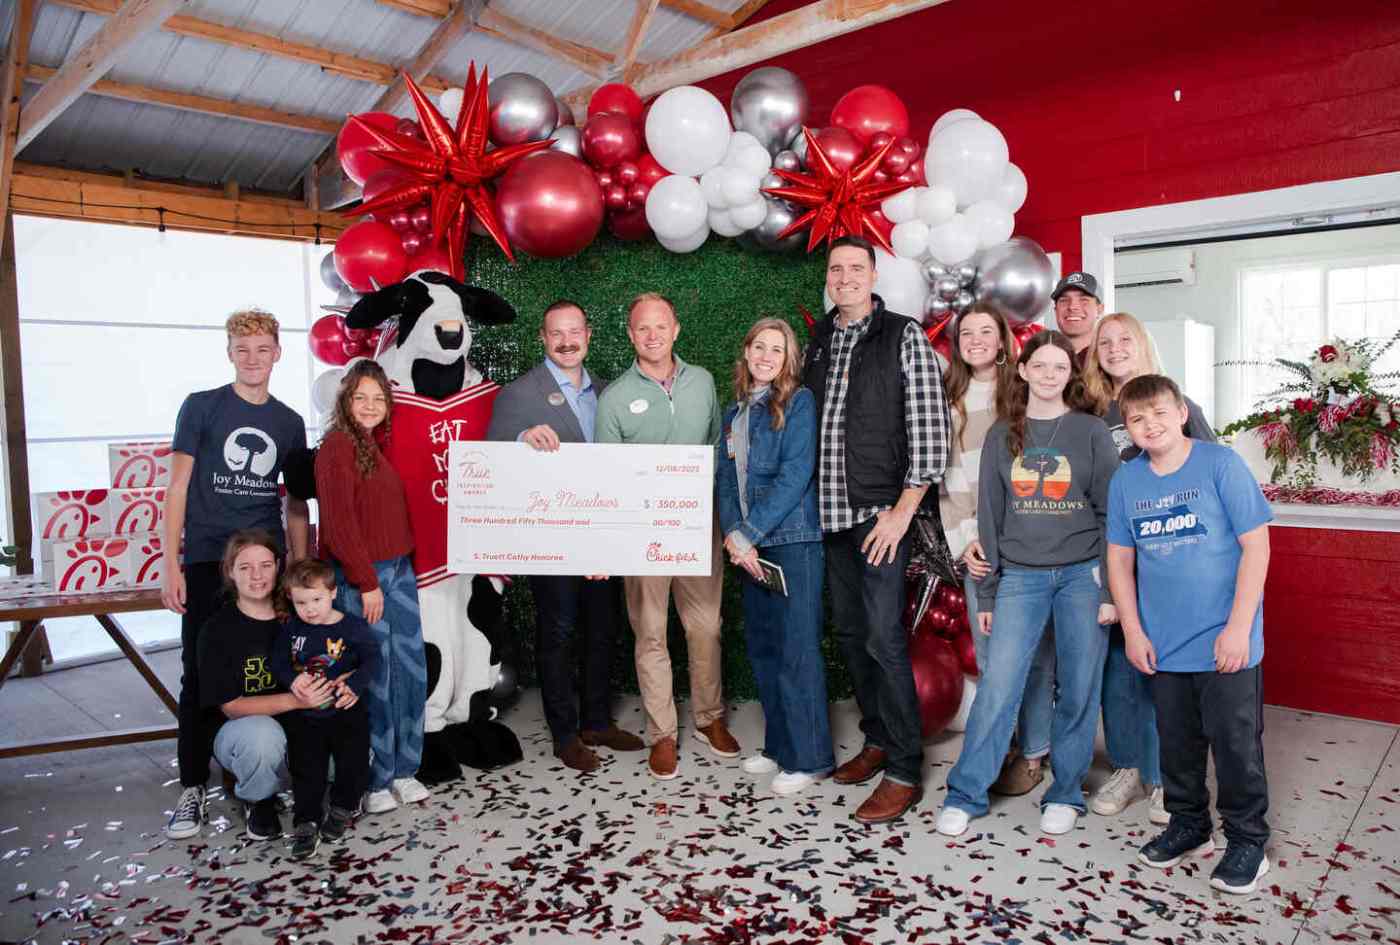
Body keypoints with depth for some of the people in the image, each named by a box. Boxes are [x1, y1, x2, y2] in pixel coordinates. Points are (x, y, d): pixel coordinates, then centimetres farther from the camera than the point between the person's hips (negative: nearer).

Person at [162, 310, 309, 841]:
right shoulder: (201, 407, 1)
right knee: (200, 676, 1)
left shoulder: (289, 422, 9)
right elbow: (178, 487, -1)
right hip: (207, 562, -2)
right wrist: (171, 565, -8)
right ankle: (193, 787, 12)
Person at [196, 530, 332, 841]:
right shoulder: (217, 631, -9)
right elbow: (231, 706, -13)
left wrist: (340, 685, -26)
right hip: (239, 731, -3)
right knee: (262, 734, -37)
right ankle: (257, 800, -3)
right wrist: (294, 700, -28)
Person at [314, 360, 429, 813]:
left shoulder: (383, 443, 13)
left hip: (400, 570, 7)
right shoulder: (337, 445, -10)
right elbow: (338, 522, -14)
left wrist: (407, 563, 8)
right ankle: (375, 780, 15)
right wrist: (367, 583, -14)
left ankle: (404, 770, 22)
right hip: (360, 577, -7)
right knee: (373, 677, 1)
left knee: (411, 669, 9)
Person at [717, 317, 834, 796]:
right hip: (750, 546, 7)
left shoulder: (798, 402, -5)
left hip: (793, 540, -7)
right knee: (761, 648, 13)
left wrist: (748, 533, -16)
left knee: (797, 650, -3)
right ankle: (779, 746, 27)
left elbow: (795, 474, -15)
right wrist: (734, 536, -8)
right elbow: (726, 480, 9)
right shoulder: (734, 413, 14)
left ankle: (809, 757, 9)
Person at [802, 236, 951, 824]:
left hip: (882, 511, -6)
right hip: (830, 511, 6)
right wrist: (810, 499, 9)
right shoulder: (818, 339, 14)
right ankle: (877, 741, 28)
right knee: (849, 631, 12)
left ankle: (904, 771, 4)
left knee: (884, 636, -8)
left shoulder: (904, 336, -2)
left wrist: (903, 510, -13)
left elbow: (930, 427, -8)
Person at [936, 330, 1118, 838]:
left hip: (1082, 574, -1)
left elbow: (1111, 513, 0)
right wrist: (986, 593, 6)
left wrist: (1111, 589, -6)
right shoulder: (1002, 435, 7)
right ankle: (965, 794, 6)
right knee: (997, 686, -4)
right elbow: (989, 516, 8)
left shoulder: (1092, 432, 2)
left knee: (1078, 690, 5)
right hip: (1020, 575, 1)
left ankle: (1065, 794, 22)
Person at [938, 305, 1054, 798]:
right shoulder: (949, 401, 13)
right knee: (987, 653, 6)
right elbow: (944, 479, 9)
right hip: (975, 550, 3)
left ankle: (1032, 752, 14)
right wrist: (964, 541, -3)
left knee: (1032, 649, 1)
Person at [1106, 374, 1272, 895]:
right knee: (1177, 742, 16)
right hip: (1163, 643, 4)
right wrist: (1133, 631, 2)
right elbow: (1119, 559, 7)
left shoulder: (1220, 464, -10)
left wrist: (1238, 627, -14)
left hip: (1225, 643, -4)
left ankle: (1247, 838, 26)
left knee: (1236, 743, 7)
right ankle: (1188, 823, 36)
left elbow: (1256, 545, -10)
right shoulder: (1125, 480, 2)